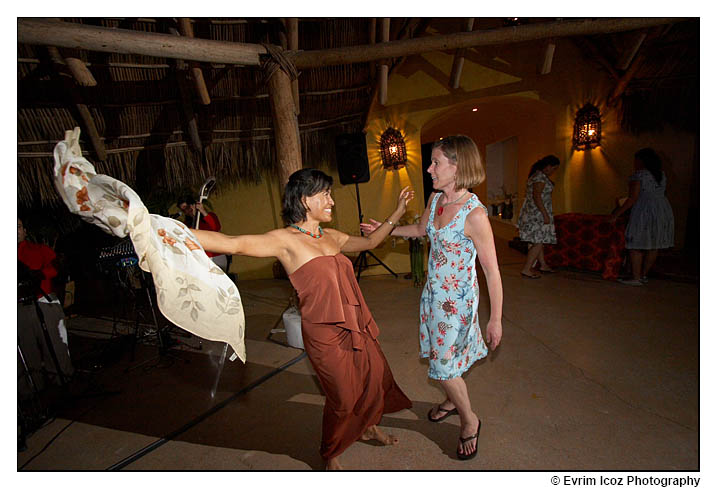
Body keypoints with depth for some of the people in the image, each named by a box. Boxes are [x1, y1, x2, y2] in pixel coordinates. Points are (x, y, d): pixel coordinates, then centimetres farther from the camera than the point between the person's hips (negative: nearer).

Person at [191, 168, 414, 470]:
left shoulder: (331, 237, 6)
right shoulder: (285, 240, -16)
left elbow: (369, 242, 21)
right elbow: (234, 244, -29)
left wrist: (397, 213, 20)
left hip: (357, 325, 7)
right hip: (325, 334, -7)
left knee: (377, 378, 21)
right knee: (343, 397, 9)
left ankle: (368, 427, 53)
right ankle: (330, 456, 41)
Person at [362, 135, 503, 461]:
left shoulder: (475, 214, -25)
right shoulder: (435, 199, -2)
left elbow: (492, 271, -20)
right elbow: (420, 229, 19)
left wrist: (495, 319, -15)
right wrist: (385, 229, 14)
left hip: (458, 298, -7)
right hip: (433, 292, 7)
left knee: (443, 365, 3)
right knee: (441, 355, 22)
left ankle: (470, 421, 31)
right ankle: (453, 401, 49)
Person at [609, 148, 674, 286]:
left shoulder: (638, 175, -7)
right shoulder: (662, 175, 14)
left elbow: (632, 199, -13)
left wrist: (616, 214, -10)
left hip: (645, 212, -8)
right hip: (664, 211, 8)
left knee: (636, 245, -4)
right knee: (654, 246, 11)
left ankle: (636, 278, -5)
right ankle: (644, 275, 19)